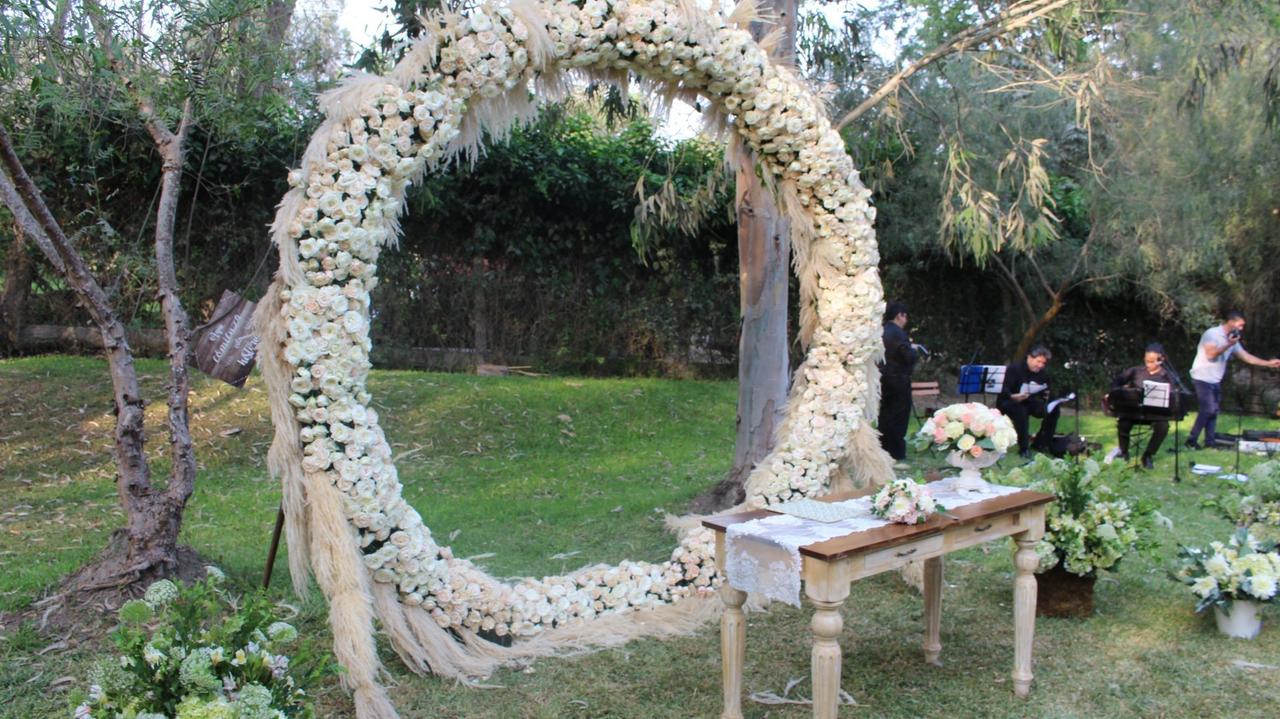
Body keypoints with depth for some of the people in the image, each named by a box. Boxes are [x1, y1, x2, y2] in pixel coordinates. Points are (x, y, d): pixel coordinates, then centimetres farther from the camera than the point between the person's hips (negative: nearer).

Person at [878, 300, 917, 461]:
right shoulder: (898, 333, -16)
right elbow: (909, 357, -21)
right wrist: (913, 348, 1)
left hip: (883, 380, 7)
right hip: (899, 380, -7)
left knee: (885, 416, 13)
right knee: (899, 417, 1)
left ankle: (884, 449, 18)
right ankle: (897, 452, 4)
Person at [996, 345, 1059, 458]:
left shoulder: (1043, 375, 7)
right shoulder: (1014, 369, -11)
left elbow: (1043, 397, 10)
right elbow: (1005, 391, -21)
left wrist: (1045, 397, -17)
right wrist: (1014, 397, -44)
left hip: (1029, 403, 6)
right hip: (1008, 402, -6)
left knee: (1053, 410, -14)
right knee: (1021, 410, -39)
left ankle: (1040, 443, -3)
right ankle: (1023, 448, -31)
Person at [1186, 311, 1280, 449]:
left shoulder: (1233, 339, 12)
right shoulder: (1212, 333, -12)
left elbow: (1247, 357, 15)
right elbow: (1210, 354, -22)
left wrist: (1269, 363, 10)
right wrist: (1228, 345, -24)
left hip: (1216, 381, 8)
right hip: (1203, 379, -8)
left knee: (1213, 411, 8)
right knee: (1208, 409, -14)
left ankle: (1210, 441, 14)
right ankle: (1191, 440, -7)